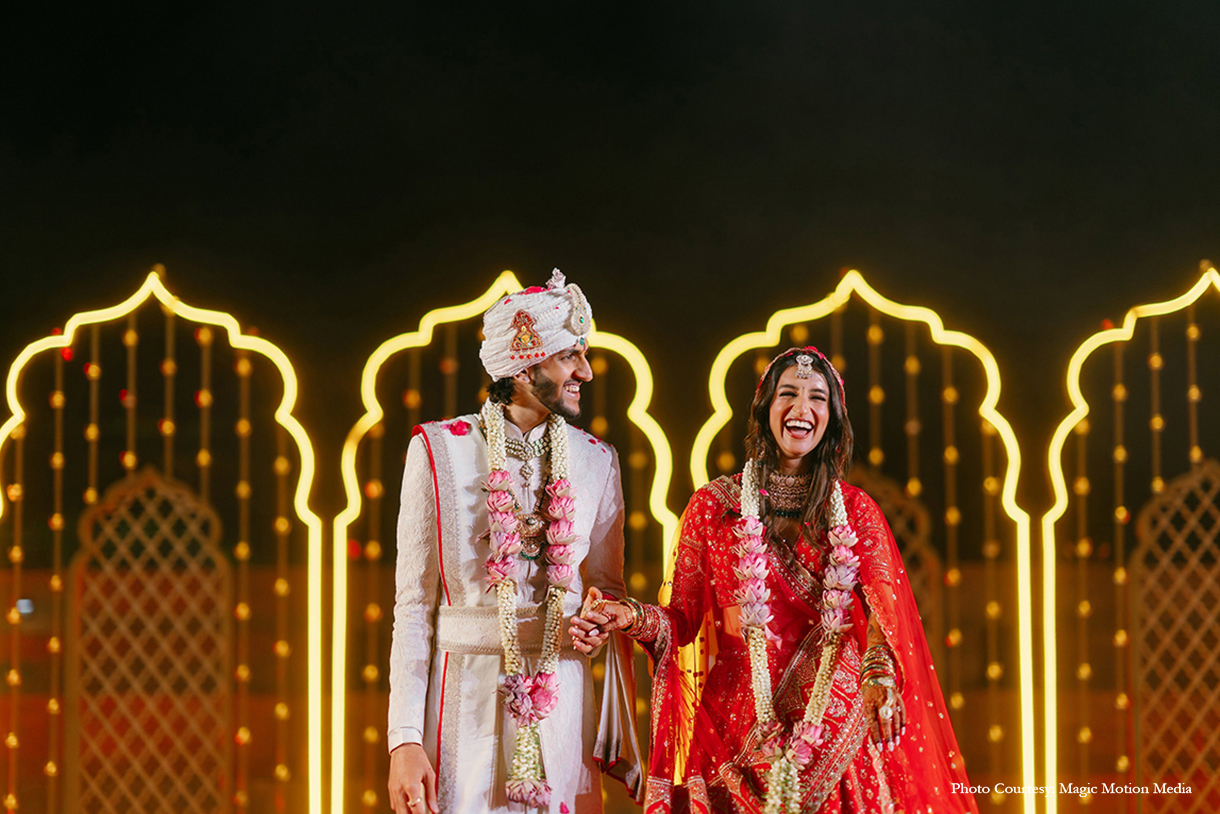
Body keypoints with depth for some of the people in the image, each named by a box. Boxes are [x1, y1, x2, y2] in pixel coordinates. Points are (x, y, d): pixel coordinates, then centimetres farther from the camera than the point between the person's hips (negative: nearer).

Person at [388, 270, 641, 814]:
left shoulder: (595, 462, 7)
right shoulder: (439, 451, -3)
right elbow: (413, 603, -4)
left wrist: (599, 626, -8)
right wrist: (404, 740, -11)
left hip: (562, 699, 3)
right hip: (466, 695, -3)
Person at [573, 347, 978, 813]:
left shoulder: (856, 511, 8)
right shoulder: (714, 506, 6)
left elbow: (884, 607, -7)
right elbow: (683, 620, 5)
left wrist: (879, 674, -28)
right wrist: (633, 617, -17)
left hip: (836, 720, 1)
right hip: (740, 719, -1)